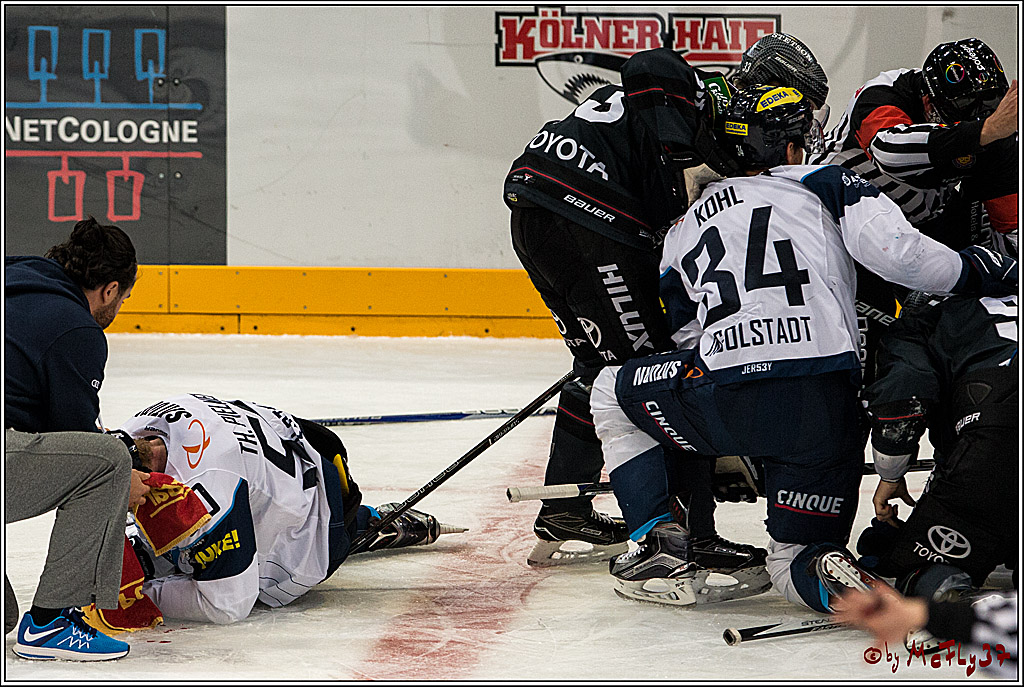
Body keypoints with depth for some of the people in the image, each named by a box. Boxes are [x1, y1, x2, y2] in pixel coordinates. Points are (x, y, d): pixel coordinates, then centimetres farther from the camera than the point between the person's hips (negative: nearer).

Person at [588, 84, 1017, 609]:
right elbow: (901, 253, -3)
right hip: (829, 410, 0)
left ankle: (661, 548, 18)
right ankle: (826, 571, -18)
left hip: (726, 402, 0)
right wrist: (986, 271, 9)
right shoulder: (825, 185, 14)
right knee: (793, 560, 20)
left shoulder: (685, 228, 25)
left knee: (614, 391, 29)